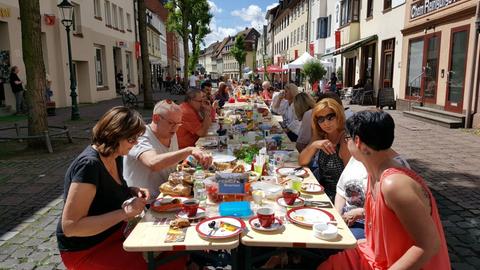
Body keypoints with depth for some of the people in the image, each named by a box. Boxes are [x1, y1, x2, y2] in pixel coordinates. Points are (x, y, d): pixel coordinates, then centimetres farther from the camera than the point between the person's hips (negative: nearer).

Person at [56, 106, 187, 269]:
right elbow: (70, 226, -27)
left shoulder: (115, 156, 0)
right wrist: (124, 213, -28)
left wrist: (133, 191, -1)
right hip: (86, 250, -7)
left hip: (116, 231, 8)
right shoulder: (89, 165, -26)